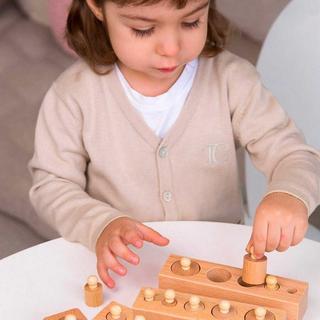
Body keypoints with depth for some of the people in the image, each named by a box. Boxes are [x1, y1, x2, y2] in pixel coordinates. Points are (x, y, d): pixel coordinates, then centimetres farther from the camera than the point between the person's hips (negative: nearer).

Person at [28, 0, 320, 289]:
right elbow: (52, 185, -3)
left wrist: (290, 194, -33)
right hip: (125, 268, 0)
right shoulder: (74, 94, -11)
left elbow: (295, 157, -9)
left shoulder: (232, 80, -10)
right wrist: (100, 225, -23)